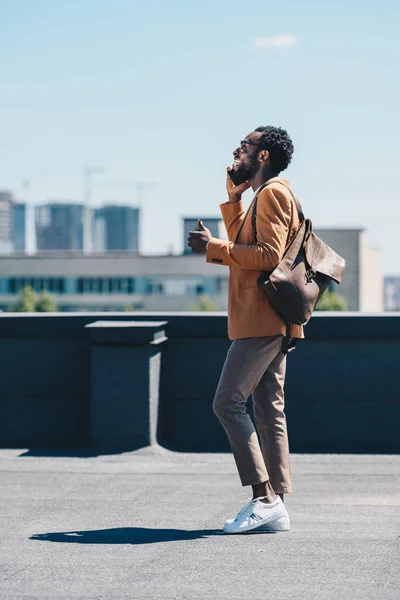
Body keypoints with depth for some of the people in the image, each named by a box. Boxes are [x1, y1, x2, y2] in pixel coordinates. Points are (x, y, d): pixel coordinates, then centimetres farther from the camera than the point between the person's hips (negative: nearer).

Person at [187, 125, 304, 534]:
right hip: (269, 322, 10)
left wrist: (213, 248, -14)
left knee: (228, 402, -12)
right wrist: (233, 199, 20)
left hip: (261, 320, -10)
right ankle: (275, 507, 6)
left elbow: (267, 255, -19)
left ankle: (264, 498, -15)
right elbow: (244, 247, 26)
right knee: (268, 410, 6)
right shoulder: (266, 196, 23)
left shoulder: (272, 193, -9)